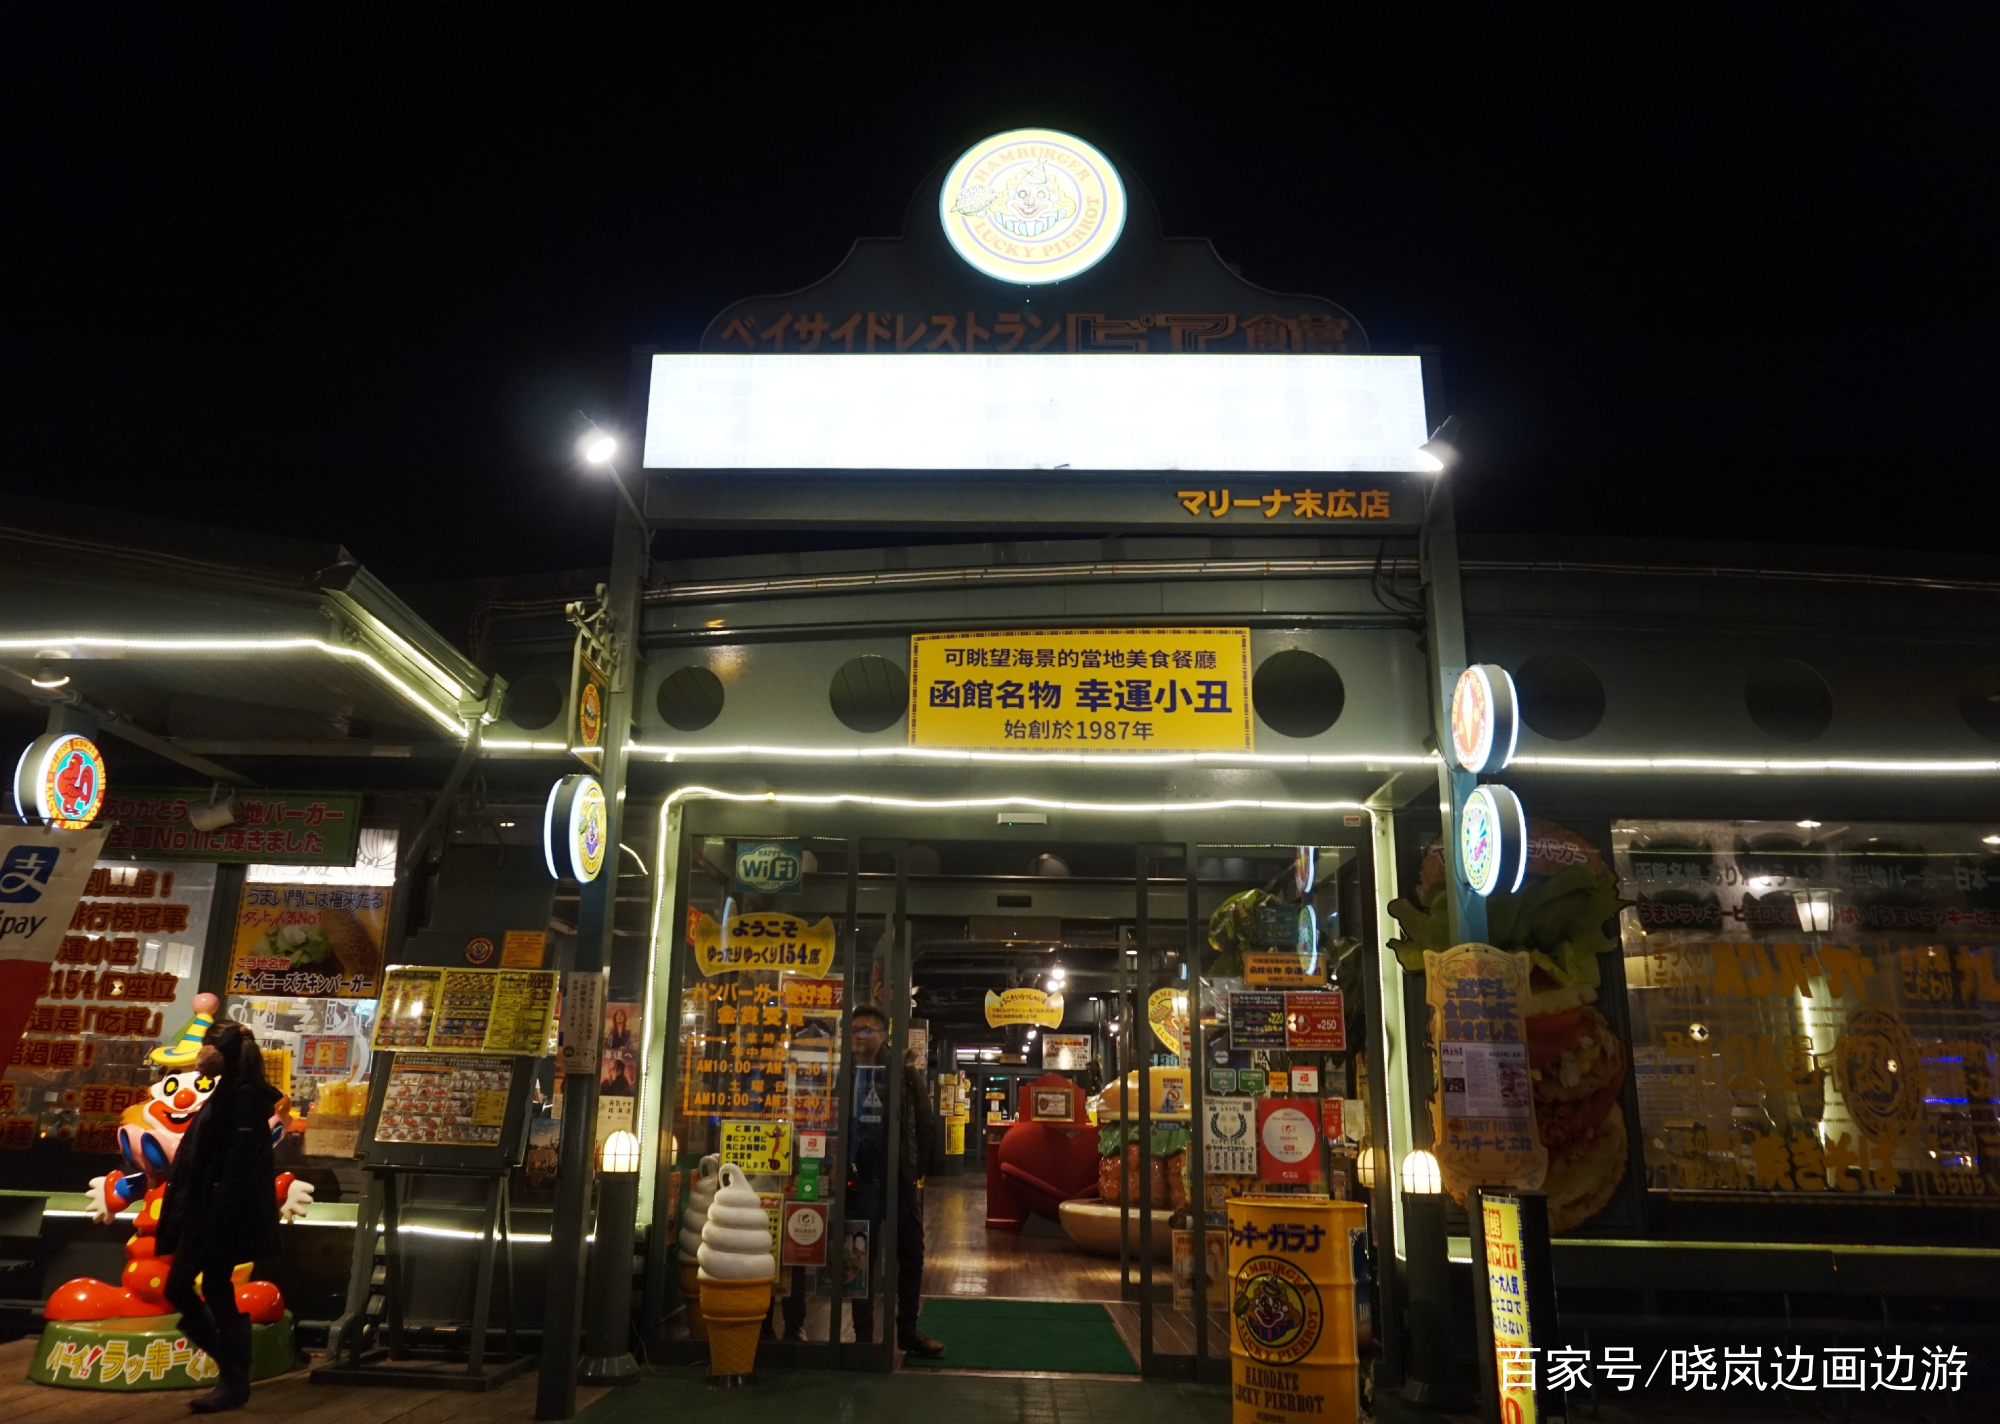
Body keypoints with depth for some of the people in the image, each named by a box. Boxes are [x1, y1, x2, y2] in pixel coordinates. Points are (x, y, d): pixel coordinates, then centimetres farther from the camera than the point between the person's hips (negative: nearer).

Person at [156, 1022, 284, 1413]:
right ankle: (233, 1364, 22)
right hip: (205, 1212, 10)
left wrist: (218, 1219, -24)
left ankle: (235, 1382, 10)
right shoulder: (226, 1095, 15)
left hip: (224, 1214, -10)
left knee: (216, 1292, -2)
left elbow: (240, 1166, -21)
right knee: (178, 1289, 13)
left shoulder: (244, 1098, -16)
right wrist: (189, 1214, 18)